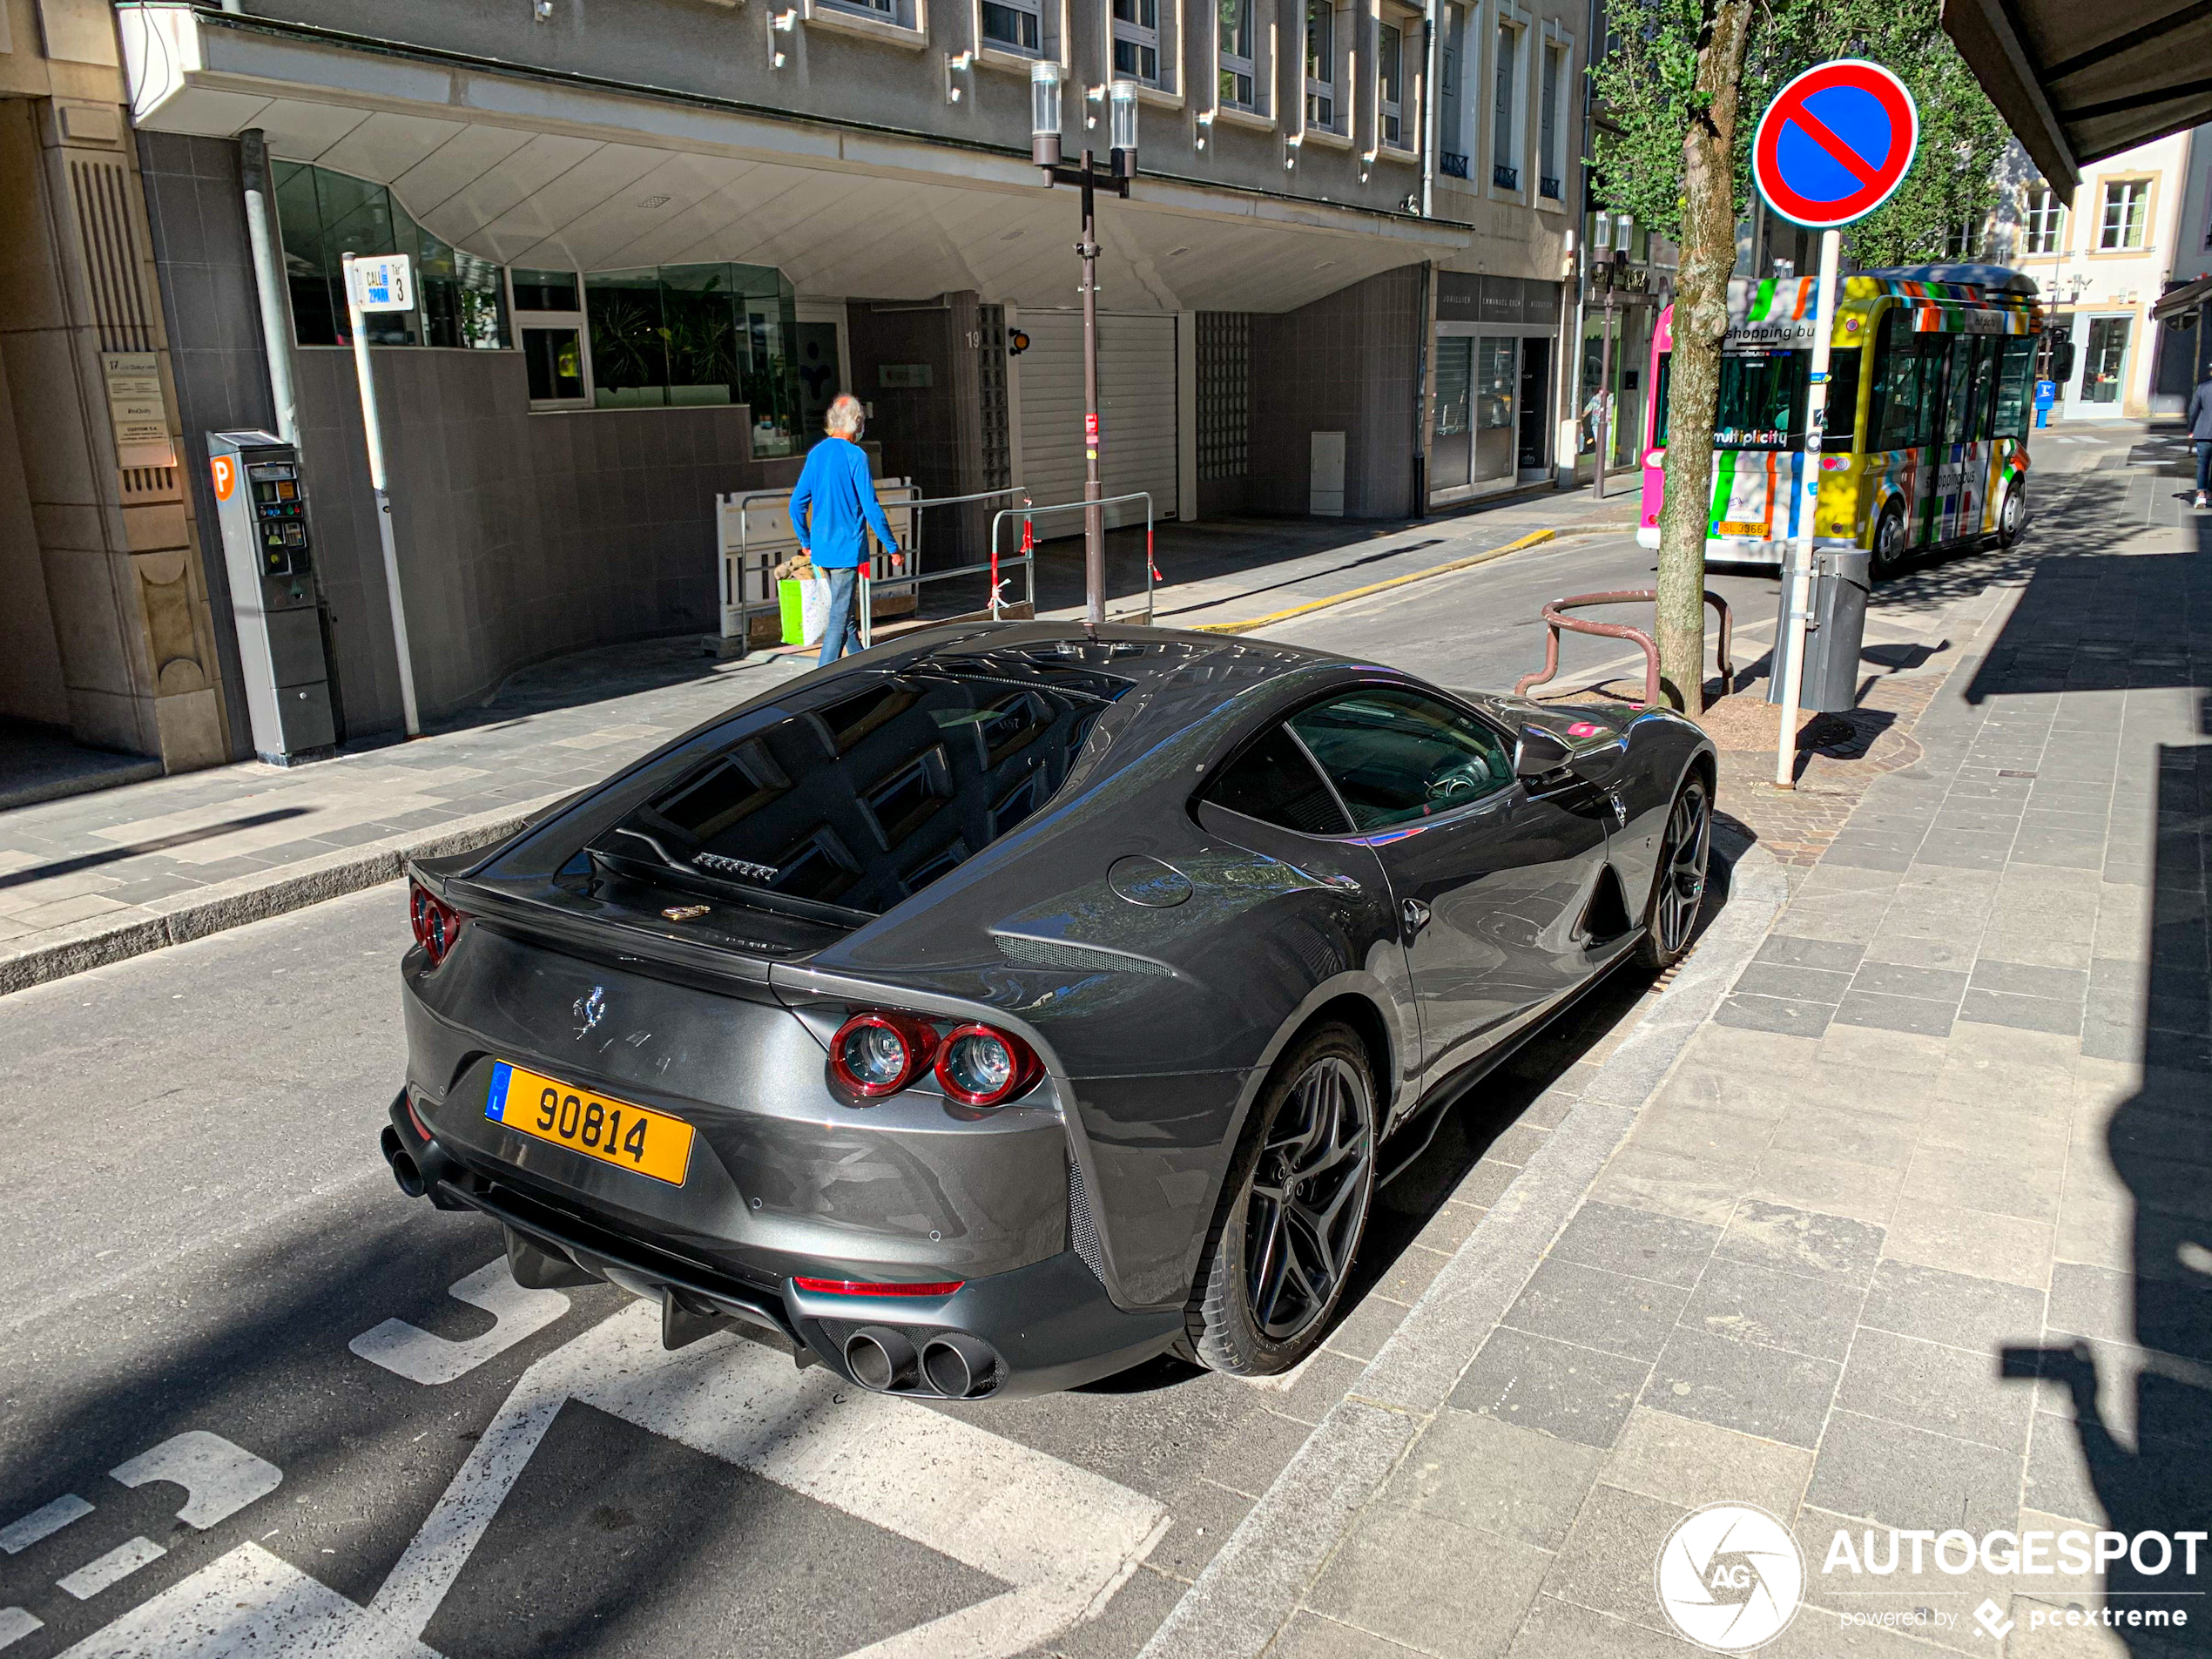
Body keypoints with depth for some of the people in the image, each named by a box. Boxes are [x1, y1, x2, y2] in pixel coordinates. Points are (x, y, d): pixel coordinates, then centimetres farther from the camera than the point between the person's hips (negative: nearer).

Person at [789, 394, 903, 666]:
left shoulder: (816, 453, 7)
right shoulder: (855, 455, -13)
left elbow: (797, 503, 11)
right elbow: (871, 508, -16)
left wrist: (806, 542, 22)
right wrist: (893, 549, -9)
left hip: (821, 550, 7)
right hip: (847, 550, -7)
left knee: (846, 613, 19)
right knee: (840, 619, -4)